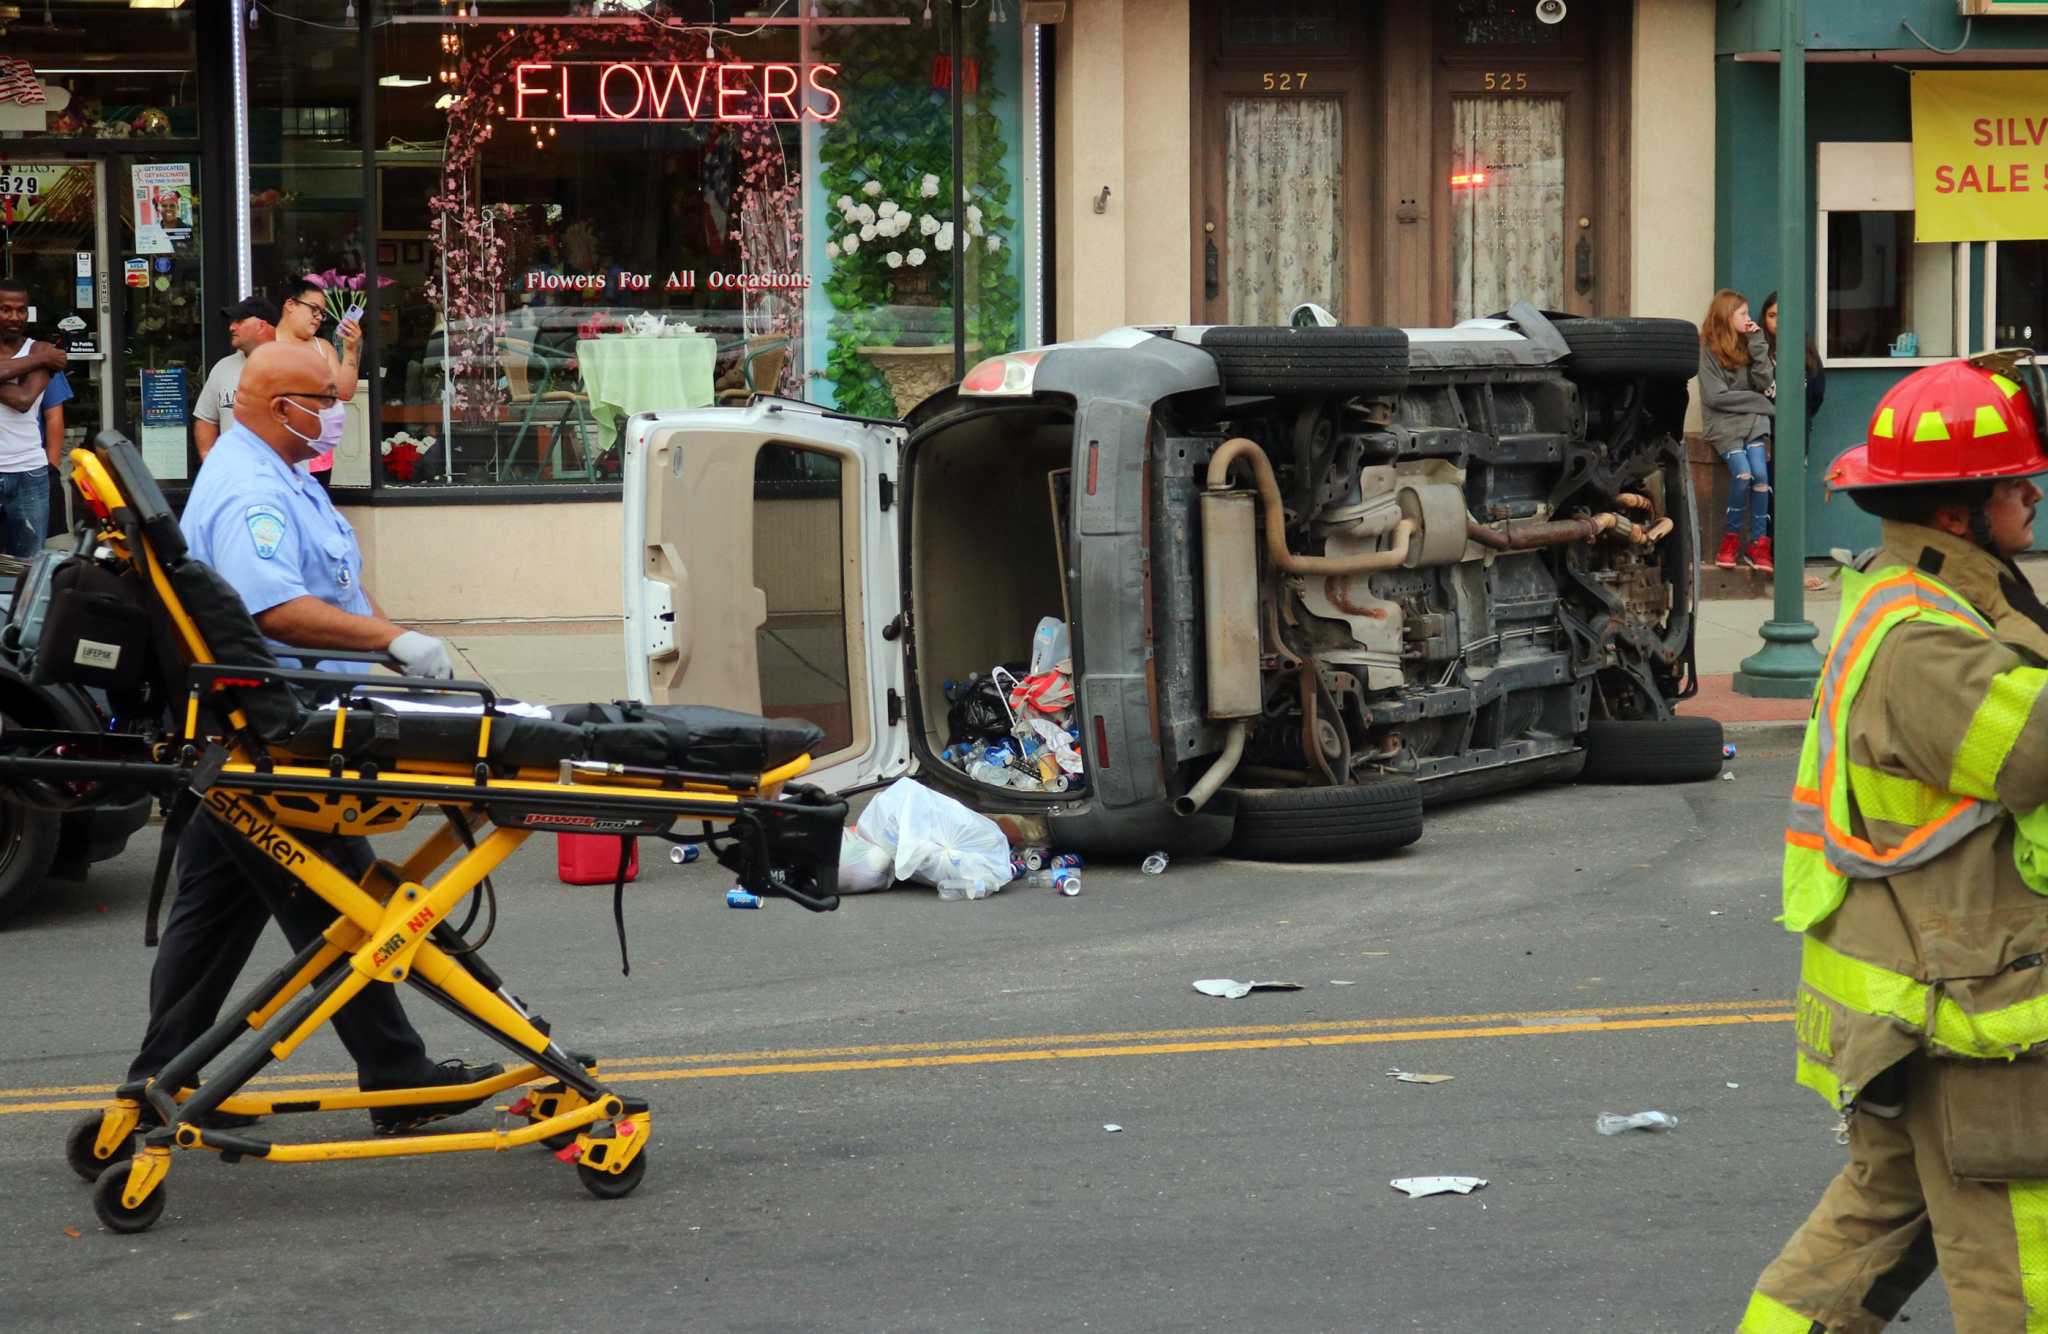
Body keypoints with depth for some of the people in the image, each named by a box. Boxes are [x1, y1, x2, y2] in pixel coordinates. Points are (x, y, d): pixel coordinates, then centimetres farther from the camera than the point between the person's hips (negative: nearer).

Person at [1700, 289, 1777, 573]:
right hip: (1723, 422, -3)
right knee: (1743, 473, -24)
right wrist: (1758, 401, -4)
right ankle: (1730, 538, -8)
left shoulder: (1749, 344, 13)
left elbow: (1765, 384, 2)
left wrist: (1757, 344, -2)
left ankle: (1759, 543, -12)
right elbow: (1715, 396, -6)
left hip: (1753, 421, 3)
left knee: (1760, 474, -19)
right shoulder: (1709, 349, 0)